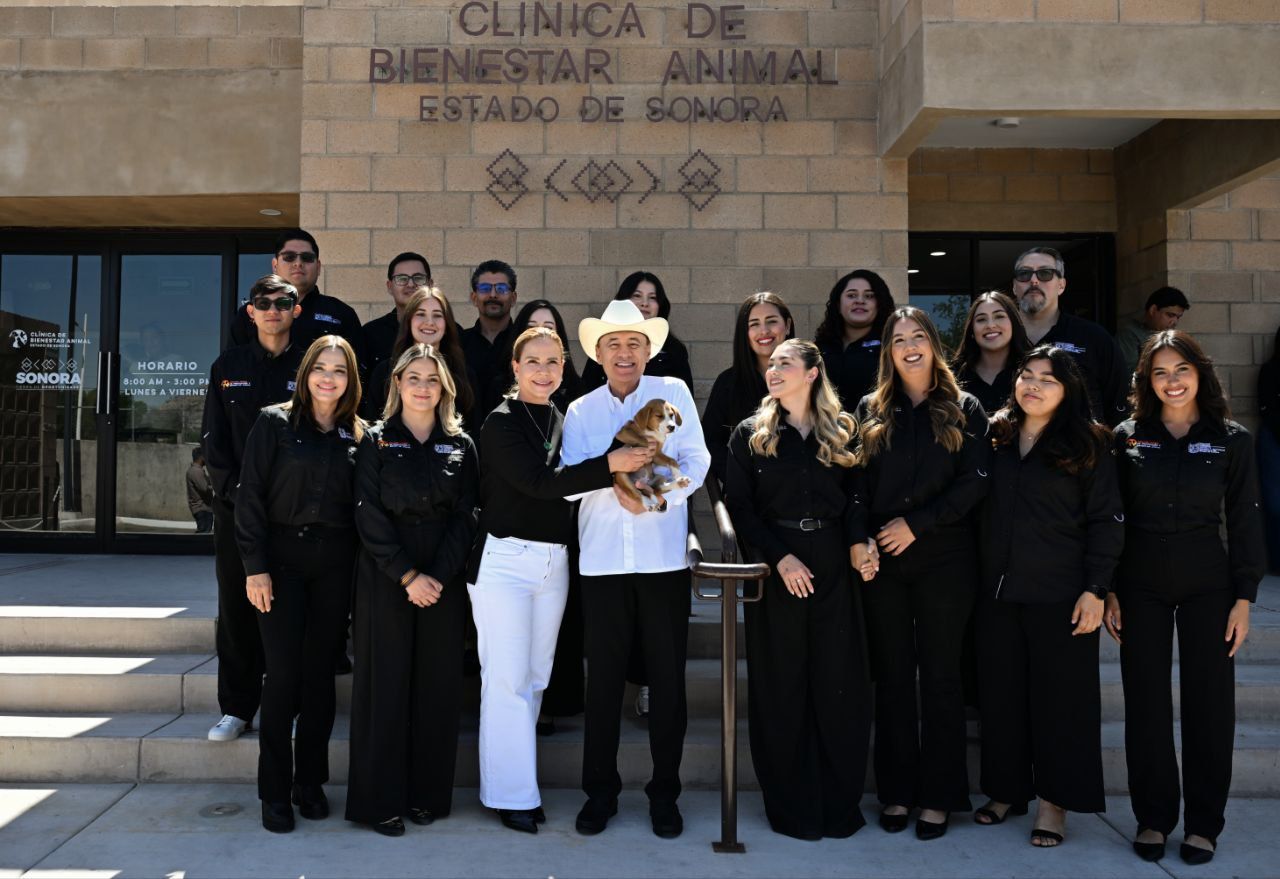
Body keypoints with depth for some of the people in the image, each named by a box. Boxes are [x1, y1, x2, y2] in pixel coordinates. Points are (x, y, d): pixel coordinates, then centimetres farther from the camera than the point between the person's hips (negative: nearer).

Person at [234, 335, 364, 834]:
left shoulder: (357, 434, 7)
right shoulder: (275, 423, -1)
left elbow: (363, 506, 9)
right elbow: (250, 497, -5)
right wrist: (255, 566, -11)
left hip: (334, 566, 3)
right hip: (282, 561, -3)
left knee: (320, 674, 8)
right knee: (283, 675, -2)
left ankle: (310, 782, 21)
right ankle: (275, 792, 11)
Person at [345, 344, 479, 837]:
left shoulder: (461, 445, 8)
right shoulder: (376, 441, 3)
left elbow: (466, 516, 2)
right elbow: (369, 515, -5)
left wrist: (438, 577, -10)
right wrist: (408, 576, -13)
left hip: (444, 580, 2)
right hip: (384, 578, -2)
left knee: (437, 684, 4)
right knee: (385, 682, 1)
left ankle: (428, 794, 16)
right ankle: (381, 801, 9)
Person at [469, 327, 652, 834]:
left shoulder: (561, 421, 11)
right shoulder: (501, 422, -8)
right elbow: (538, 482, -20)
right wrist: (609, 464, -24)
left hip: (554, 560, 6)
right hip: (505, 559, -6)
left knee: (535, 677, 11)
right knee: (508, 678, -3)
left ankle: (517, 779, 23)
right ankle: (511, 795, 7)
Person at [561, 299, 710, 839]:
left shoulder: (673, 392, 4)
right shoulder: (580, 411, 8)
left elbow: (696, 462, -4)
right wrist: (613, 482, -21)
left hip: (664, 557, -1)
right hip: (602, 560, 1)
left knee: (668, 677, 5)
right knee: (604, 676, 7)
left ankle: (664, 792, 19)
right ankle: (600, 790, 21)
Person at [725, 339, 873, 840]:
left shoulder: (842, 431, 9)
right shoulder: (750, 434, 4)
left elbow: (855, 497, 8)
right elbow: (739, 506, -2)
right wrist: (780, 557, -13)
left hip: (832, 565, 1)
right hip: (775, 568, -1)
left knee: (839, 684, 3)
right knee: (781, 686, 4)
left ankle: (839, 803, 16)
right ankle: (791, 806, 15)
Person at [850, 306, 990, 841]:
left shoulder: (964, 410, 4)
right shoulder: (872, 410, 9)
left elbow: (974, 482, -5)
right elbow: (857, 481, 4)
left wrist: (917, 524, -12)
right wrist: (858, 540, -10)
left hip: (943, 559, -2)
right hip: (881, 558, 2)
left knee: (940, 676, 4)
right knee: (892, 676, 7)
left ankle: (938, 796, 14)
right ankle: (897, 791, 17)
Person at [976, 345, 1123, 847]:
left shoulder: (1087, 445, -3)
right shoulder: (995, 438, 8)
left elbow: (1107, 520, -5)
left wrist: (1095, 589, -11)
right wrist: (976, 575, 7)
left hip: (1061, 594, -4)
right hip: (998, 590, 4)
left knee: (1060, 694, 3)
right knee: (1000, 691, 10)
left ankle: (1054, 800, 15)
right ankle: (1008, 789, 25)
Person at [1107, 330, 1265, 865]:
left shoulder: (1231, 440, -1)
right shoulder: (1127, 438, 0)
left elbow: (1244, 523, 0)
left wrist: (1244, 599, -4)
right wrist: (1107, 590, -2)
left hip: (1207, 584, 0)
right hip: (1140, 585, 0)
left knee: (1209, 701, 5)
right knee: (1145, 702, 5)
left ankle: (1204, 821, 20)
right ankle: (1152, 817, 19)